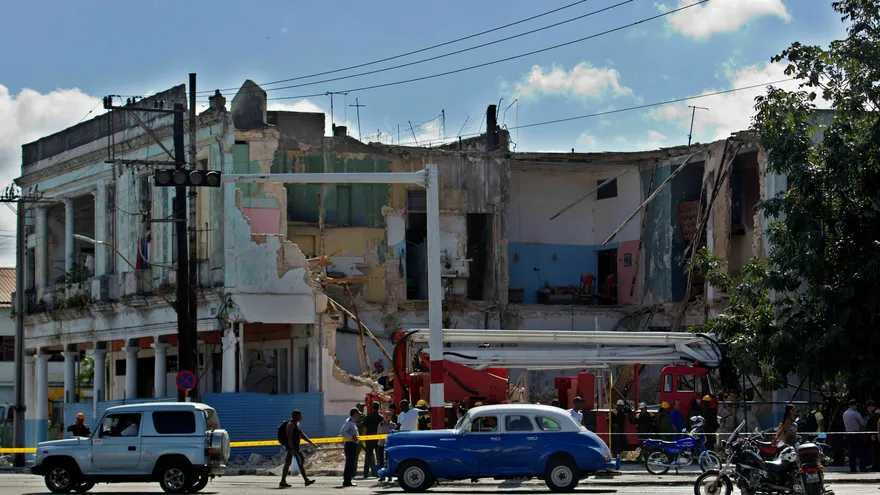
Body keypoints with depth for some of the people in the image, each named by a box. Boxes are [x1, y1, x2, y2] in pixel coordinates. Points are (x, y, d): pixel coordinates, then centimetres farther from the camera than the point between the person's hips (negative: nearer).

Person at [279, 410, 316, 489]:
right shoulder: (291, 424, -14)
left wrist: (311, 442, 17)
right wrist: (292, 449, -27)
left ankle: (283, 482, 10)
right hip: (292, 447, -10)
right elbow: (289, 438, -21)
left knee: (287, 463, 9)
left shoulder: (296, 424, 17)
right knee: (301, 461, -8)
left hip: (294, 446, 10)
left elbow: (302, 434, 22)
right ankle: (306, 480, -5)